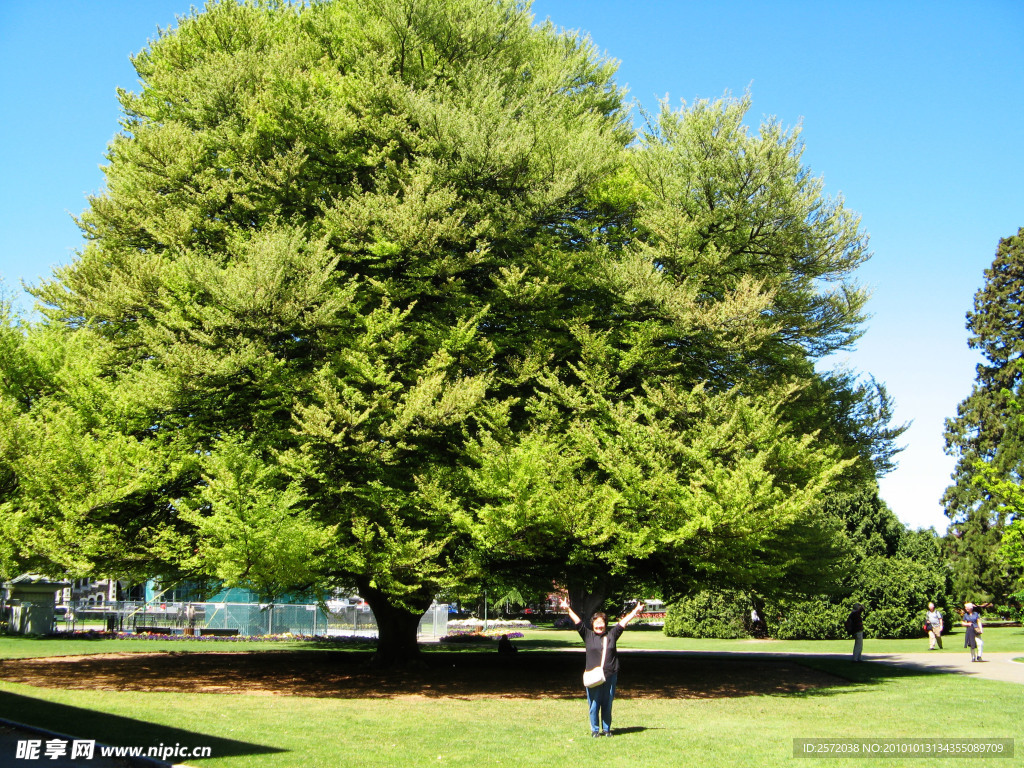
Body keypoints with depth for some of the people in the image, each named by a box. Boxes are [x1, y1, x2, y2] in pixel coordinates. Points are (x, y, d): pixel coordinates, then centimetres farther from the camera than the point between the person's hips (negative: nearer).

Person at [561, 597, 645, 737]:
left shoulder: (612, 634, 10)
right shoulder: (588, 635, 6)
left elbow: (624, 621, 12)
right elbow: (577, 622, 3)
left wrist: (636, 611, 12)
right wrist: (568, 609, -2)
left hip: (610, 676, 2)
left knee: (607, 705, 8)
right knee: (594, 705, 2)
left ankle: (606, 729, 19)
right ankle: (595, 730, 12)